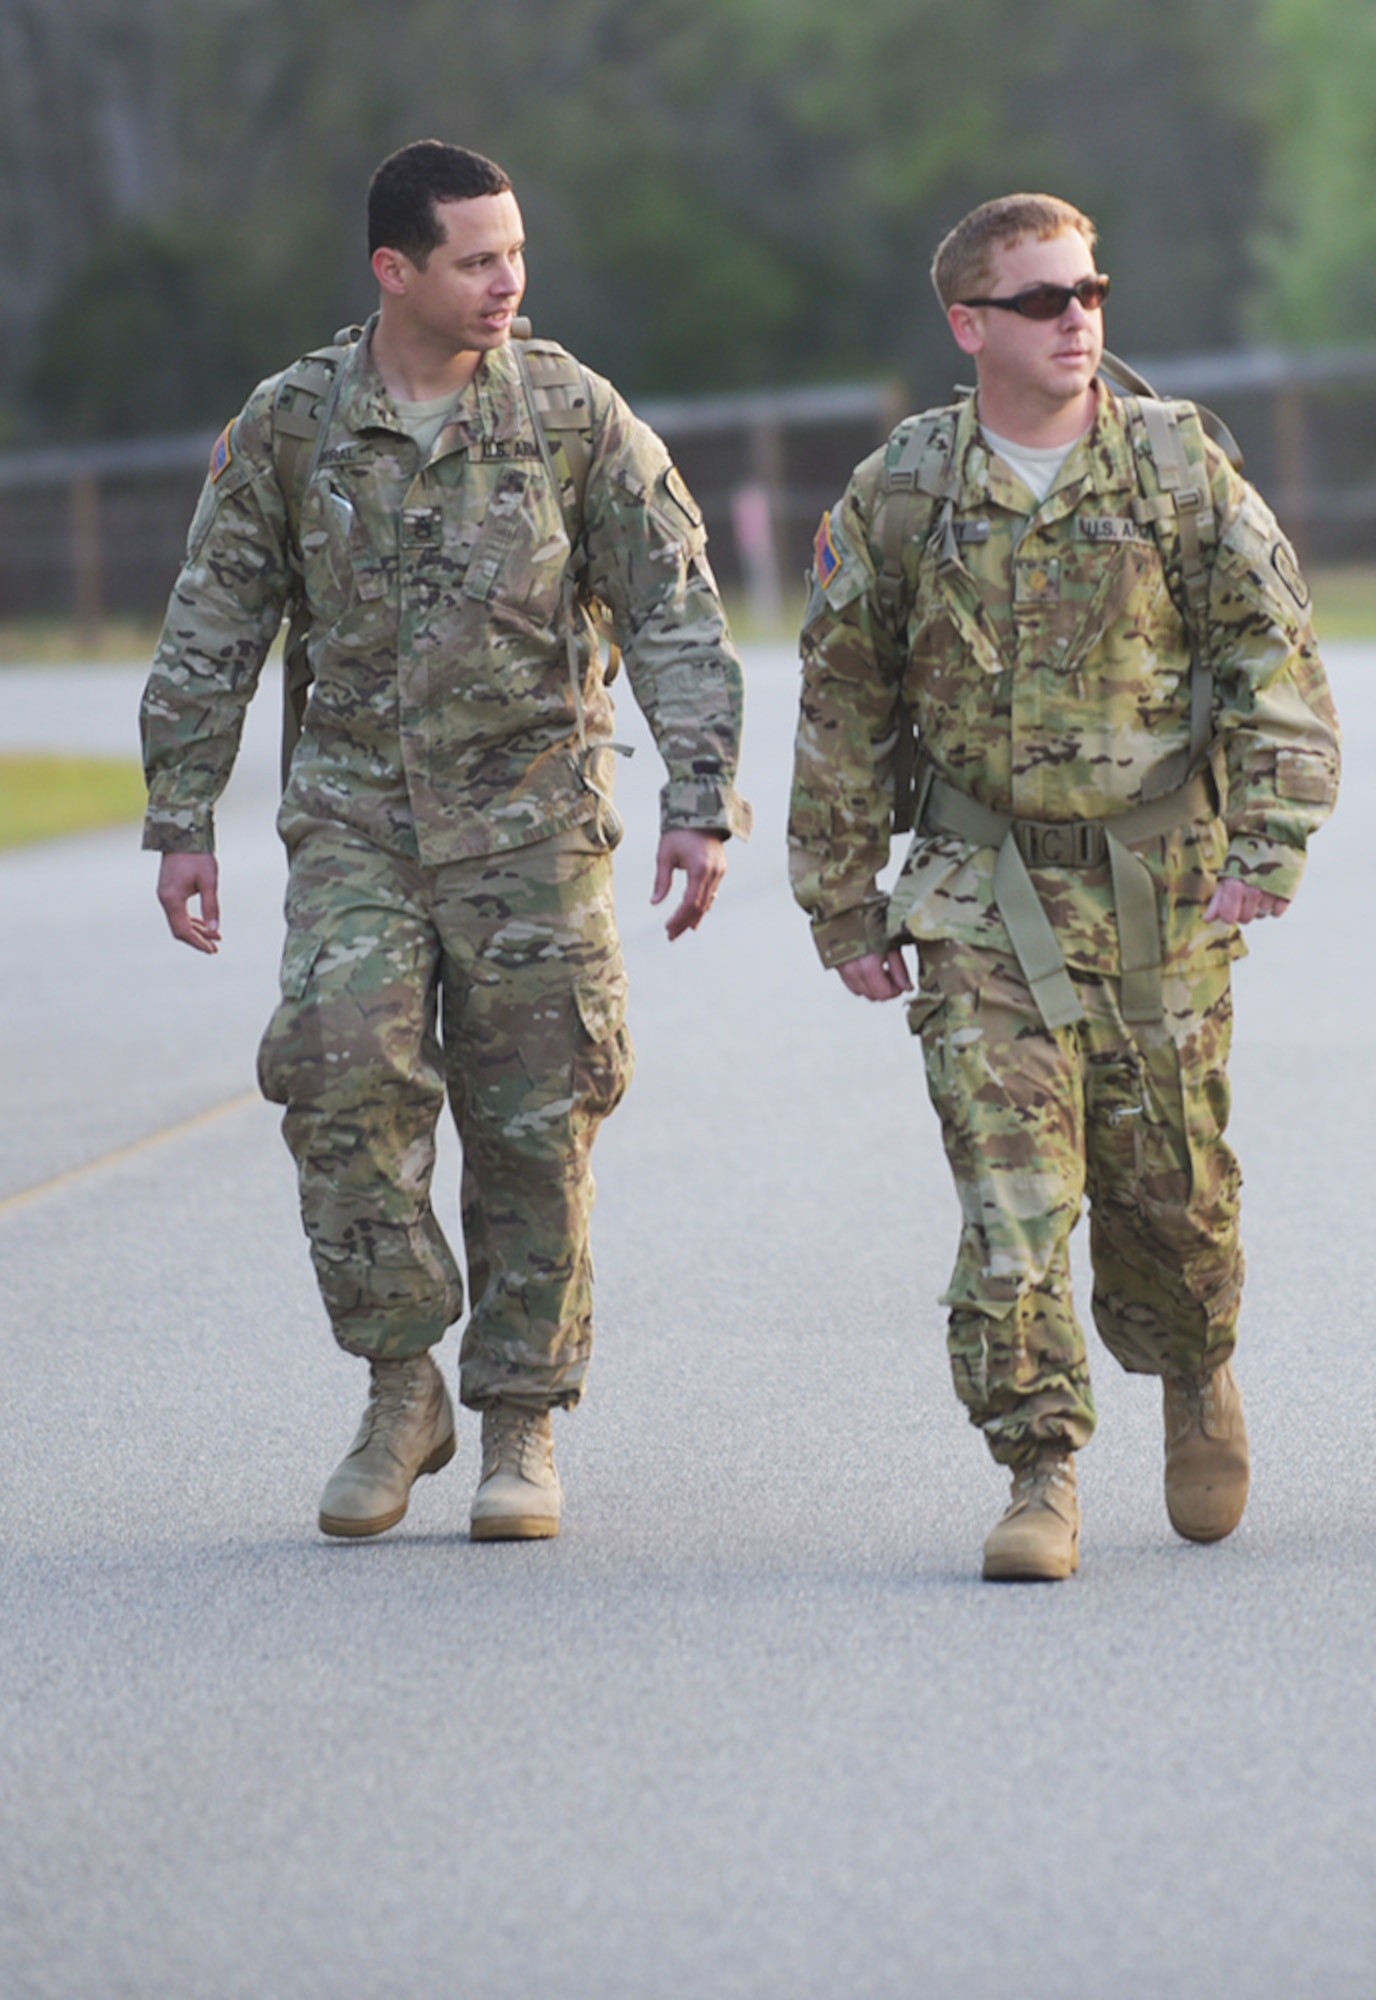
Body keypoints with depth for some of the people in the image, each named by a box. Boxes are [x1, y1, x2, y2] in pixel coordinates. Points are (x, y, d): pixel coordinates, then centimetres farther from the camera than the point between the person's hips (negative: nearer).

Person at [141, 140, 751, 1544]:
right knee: (341, 1068, -17)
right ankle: (400, 1387, -2)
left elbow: (677, 620, 0)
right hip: (356, 814, 1)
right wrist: (181, 820, 6)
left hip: (532, 819, 0)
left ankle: (520, 1424, 14)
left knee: (535, 1125, 0)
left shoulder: (572, 414, -1)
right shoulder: (290, 425, 1)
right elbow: (210, 635, 8)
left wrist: (702, 806, -7)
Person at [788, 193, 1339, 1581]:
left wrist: (1267, 842, -11)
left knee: (1165, 1165, 7)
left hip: (1160, 883, 0)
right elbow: (843, 706, 8)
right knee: (1012, 1180, -10)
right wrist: (845, 908, 7)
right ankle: (1041, 1476, -7)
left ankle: (1197, 1374, 37)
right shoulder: (899, 497, 0)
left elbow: (1274, 658, -1)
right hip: (985, 890, 0)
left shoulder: (1176, 467, -1)